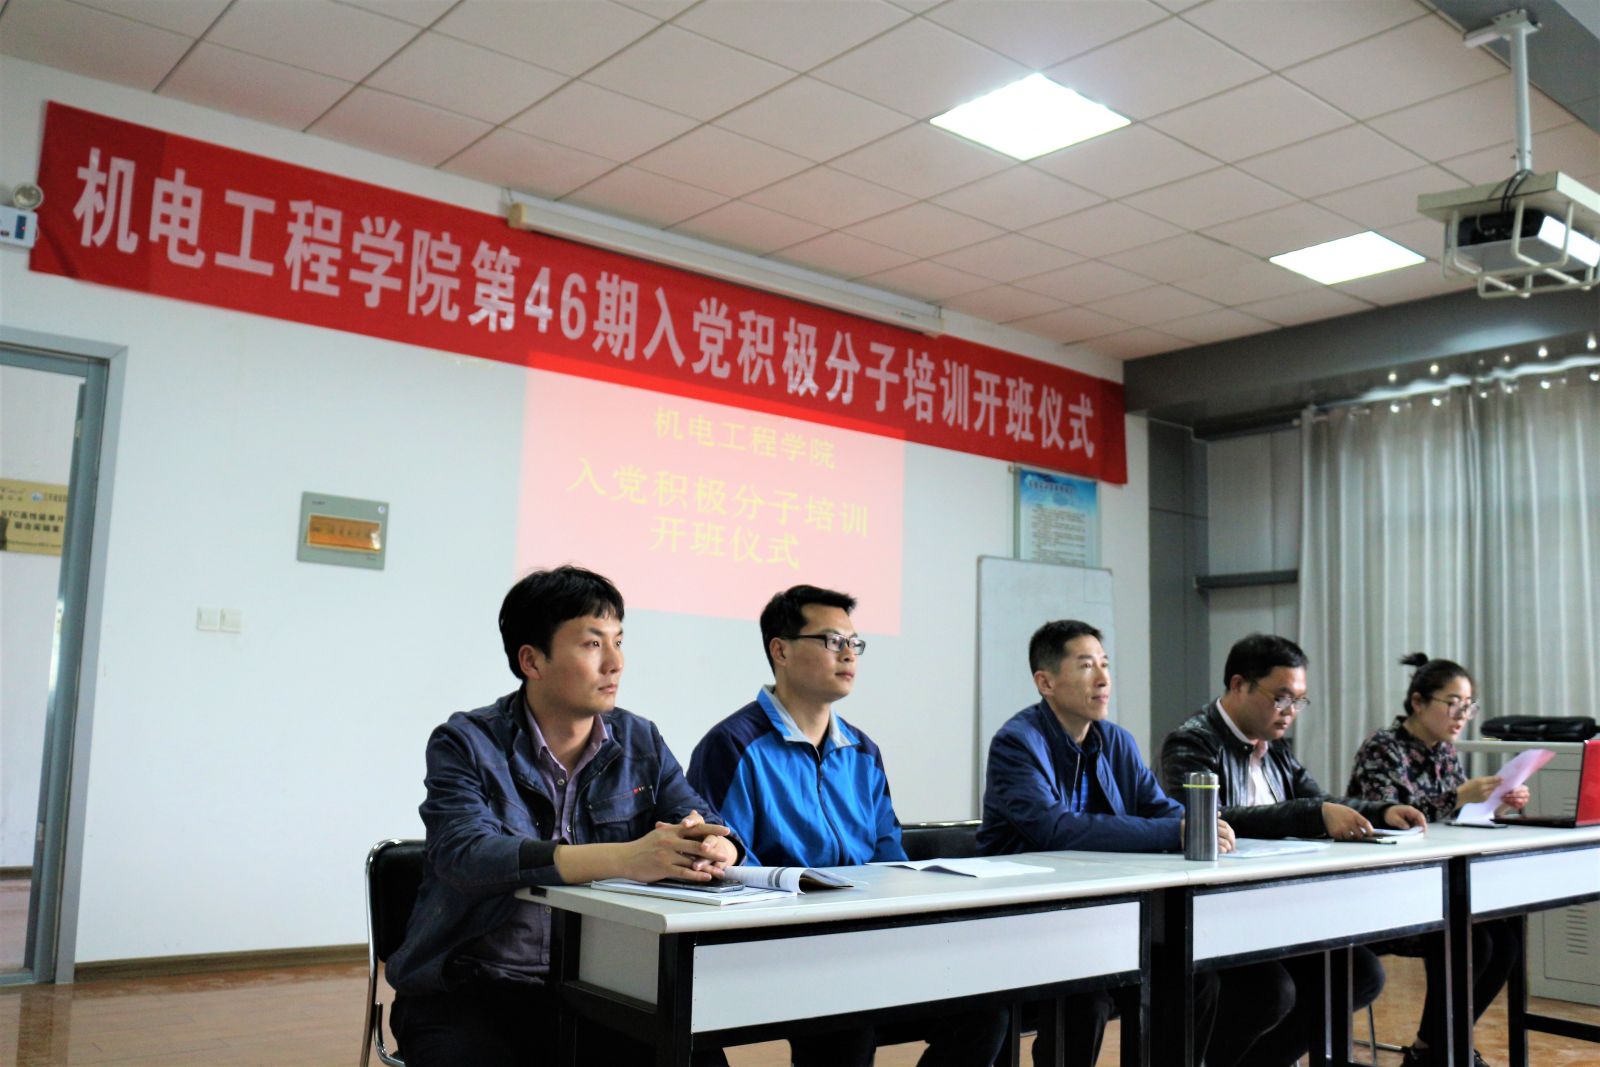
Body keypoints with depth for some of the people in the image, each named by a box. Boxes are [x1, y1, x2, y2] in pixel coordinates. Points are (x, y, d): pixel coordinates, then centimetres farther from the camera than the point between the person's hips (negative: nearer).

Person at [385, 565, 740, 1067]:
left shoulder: (641, 743, 7)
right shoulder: (466, 744, -6)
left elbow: (716, 831, -3)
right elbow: (465, 855, -24)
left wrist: (708, 848, -29)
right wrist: (625, 858, -37)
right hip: (468, 992, -3)